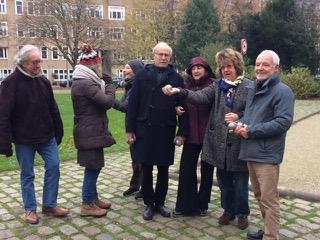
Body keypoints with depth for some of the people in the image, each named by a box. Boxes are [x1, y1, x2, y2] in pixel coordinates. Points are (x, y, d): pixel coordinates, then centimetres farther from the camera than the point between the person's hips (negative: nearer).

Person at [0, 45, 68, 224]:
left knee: (53, 167, 4)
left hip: (47, 136, 5)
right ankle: (30, 209, 23)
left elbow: (53, 109, 10)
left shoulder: (43, 80, 4)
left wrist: (58, 132, 12)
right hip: (24, 139, -4)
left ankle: (49, 205, 18)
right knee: (27, 174, 8)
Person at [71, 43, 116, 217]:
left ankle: (93, 198, 29)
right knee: (92, 168, -1)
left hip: (89, 131, 10)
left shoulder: (82, 81, 14)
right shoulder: (86, 83, -19)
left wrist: (104, 85, 4)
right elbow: (107, 102, -21)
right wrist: (110, 86, -5)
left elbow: (99, 101, 17)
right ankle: (87, 205, 11)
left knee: (94, 167, 17)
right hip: (91, 133, -10)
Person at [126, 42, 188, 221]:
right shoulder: (143, 75, 3)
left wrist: (182, 132, -3)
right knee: (146, 168, 7)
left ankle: (160, 202, 26)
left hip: (166, 131, 0)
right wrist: (130, 129, -3)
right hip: (145, 129, 0)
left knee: (164, 169, 9)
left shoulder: (177, 78, 3)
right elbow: (133, 103, 1)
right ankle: (149, 204, 22)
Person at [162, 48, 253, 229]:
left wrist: (239, 117, -21)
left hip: (239, 142, -3)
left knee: (240, 181, 9)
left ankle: (242, 213, 28)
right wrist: (179, 91, -25)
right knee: (224, 180, 15)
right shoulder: (217, 86, 7)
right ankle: (228, 210, 34)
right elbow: (201, 96, -10)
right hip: (219, 141, 4)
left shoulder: (249, 87, -3)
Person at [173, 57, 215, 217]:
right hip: (191, 135, 3)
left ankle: (202, 205, 26)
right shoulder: (187, 85, 5)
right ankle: (186, 205, 17)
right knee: (186, 170, 3)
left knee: (206, 171, 10)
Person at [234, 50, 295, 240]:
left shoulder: (283, 91, -10)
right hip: (251, 152, 9)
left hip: (267, 154, -8)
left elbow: (284, 122, -20)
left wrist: (251, 130, -18)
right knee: (259, 195, 18)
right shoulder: (255, 89, 17)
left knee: (269, 199, -1)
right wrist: (242, 124, 0)